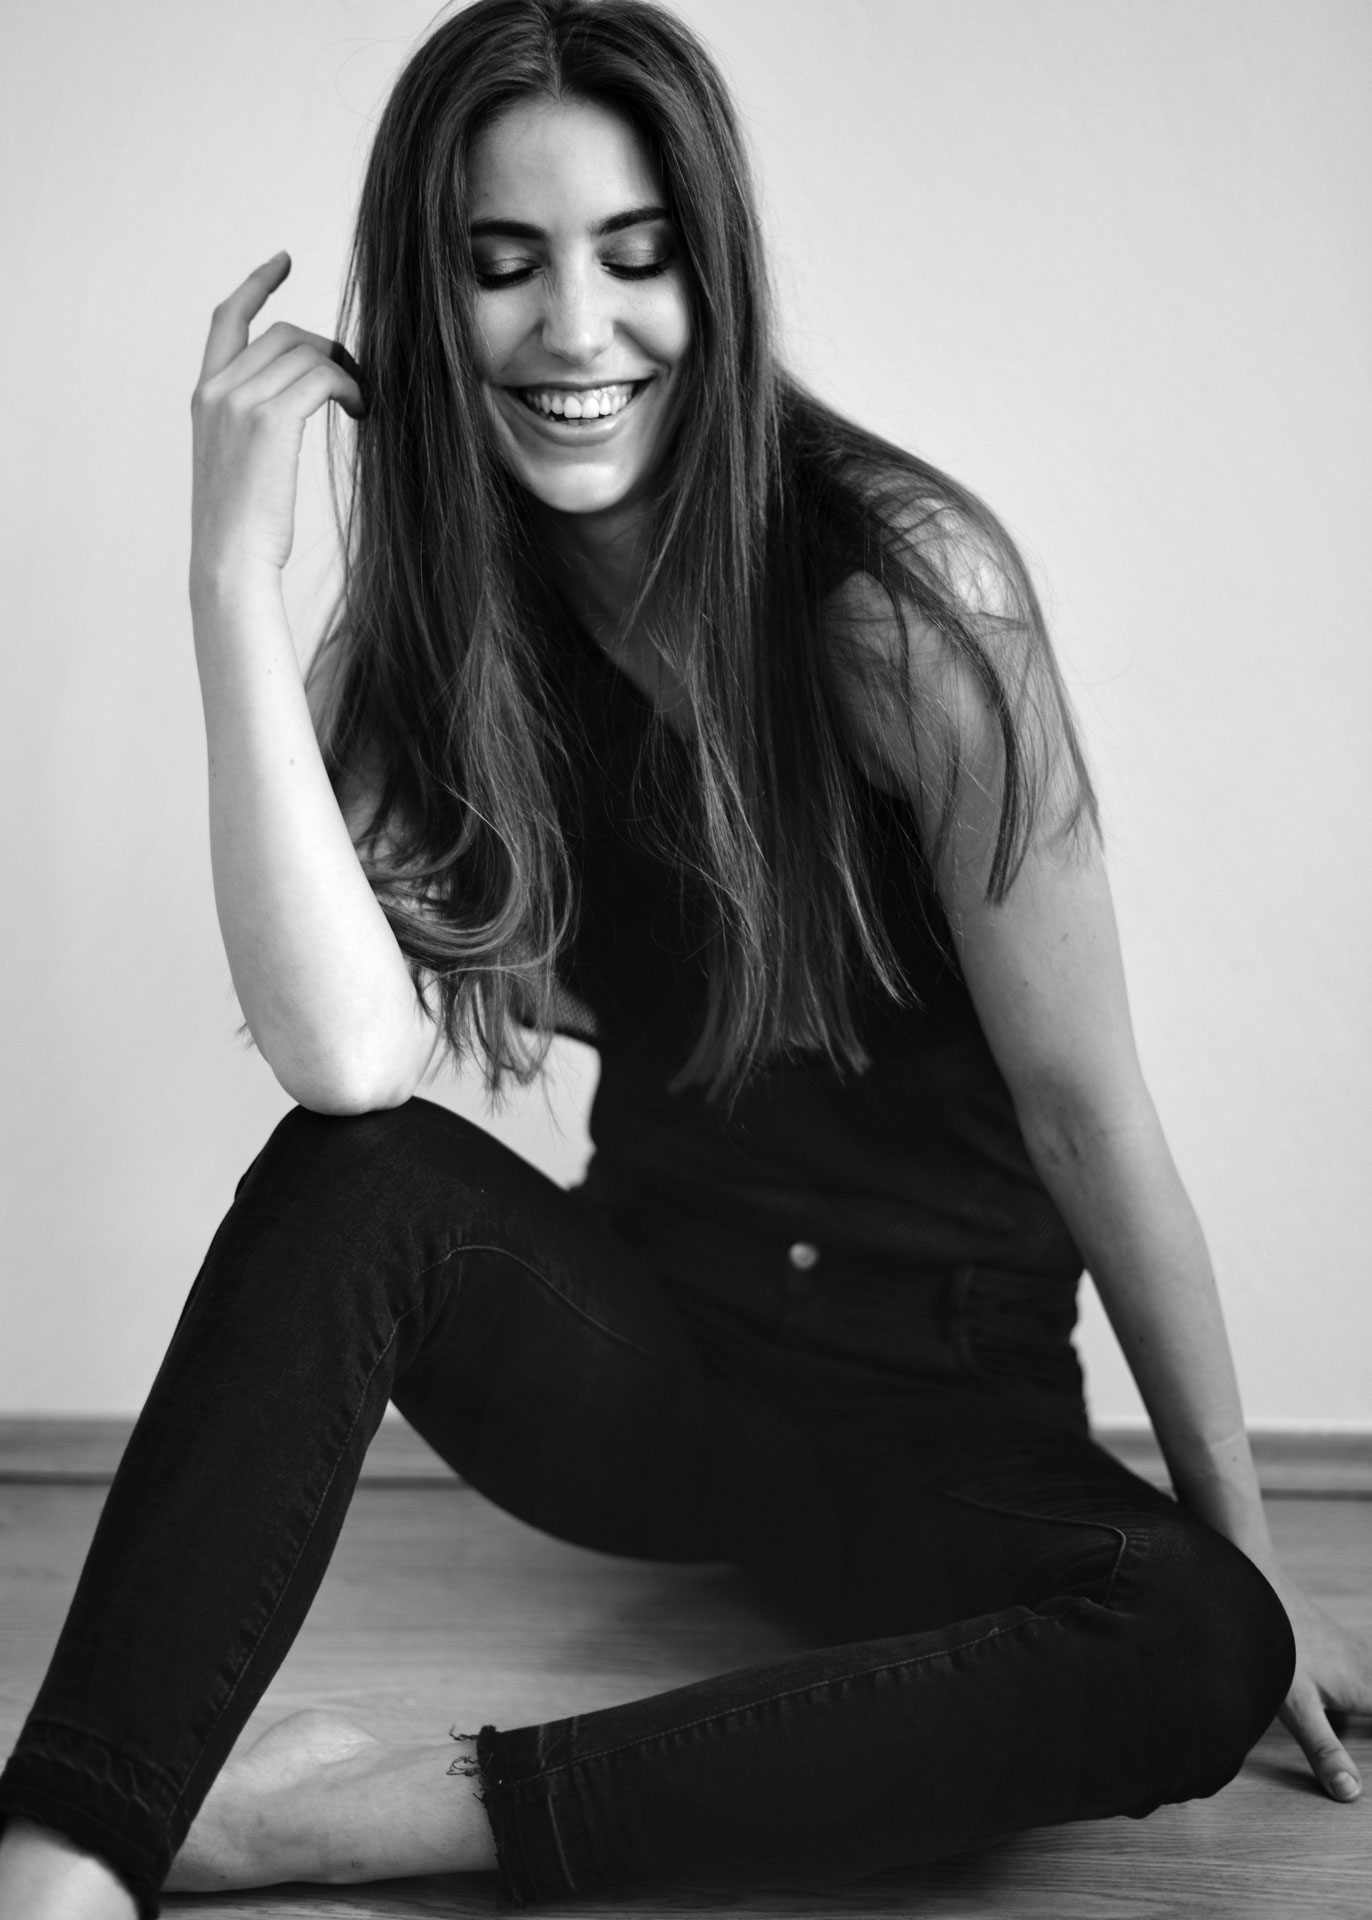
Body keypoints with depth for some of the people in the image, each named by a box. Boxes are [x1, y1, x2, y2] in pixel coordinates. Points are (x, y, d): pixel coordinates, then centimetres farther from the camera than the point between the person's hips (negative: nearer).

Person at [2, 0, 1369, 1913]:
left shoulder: (904, 587, -17)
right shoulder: (419, 639, -5)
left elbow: (1084, 1103, -13)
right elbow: (347, 1059, -23)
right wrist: (235, 573, -24)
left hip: (947, 1413, -2)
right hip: (642, 1348, 2)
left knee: (1200, 1656, -32)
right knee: (359, 1177, -27)